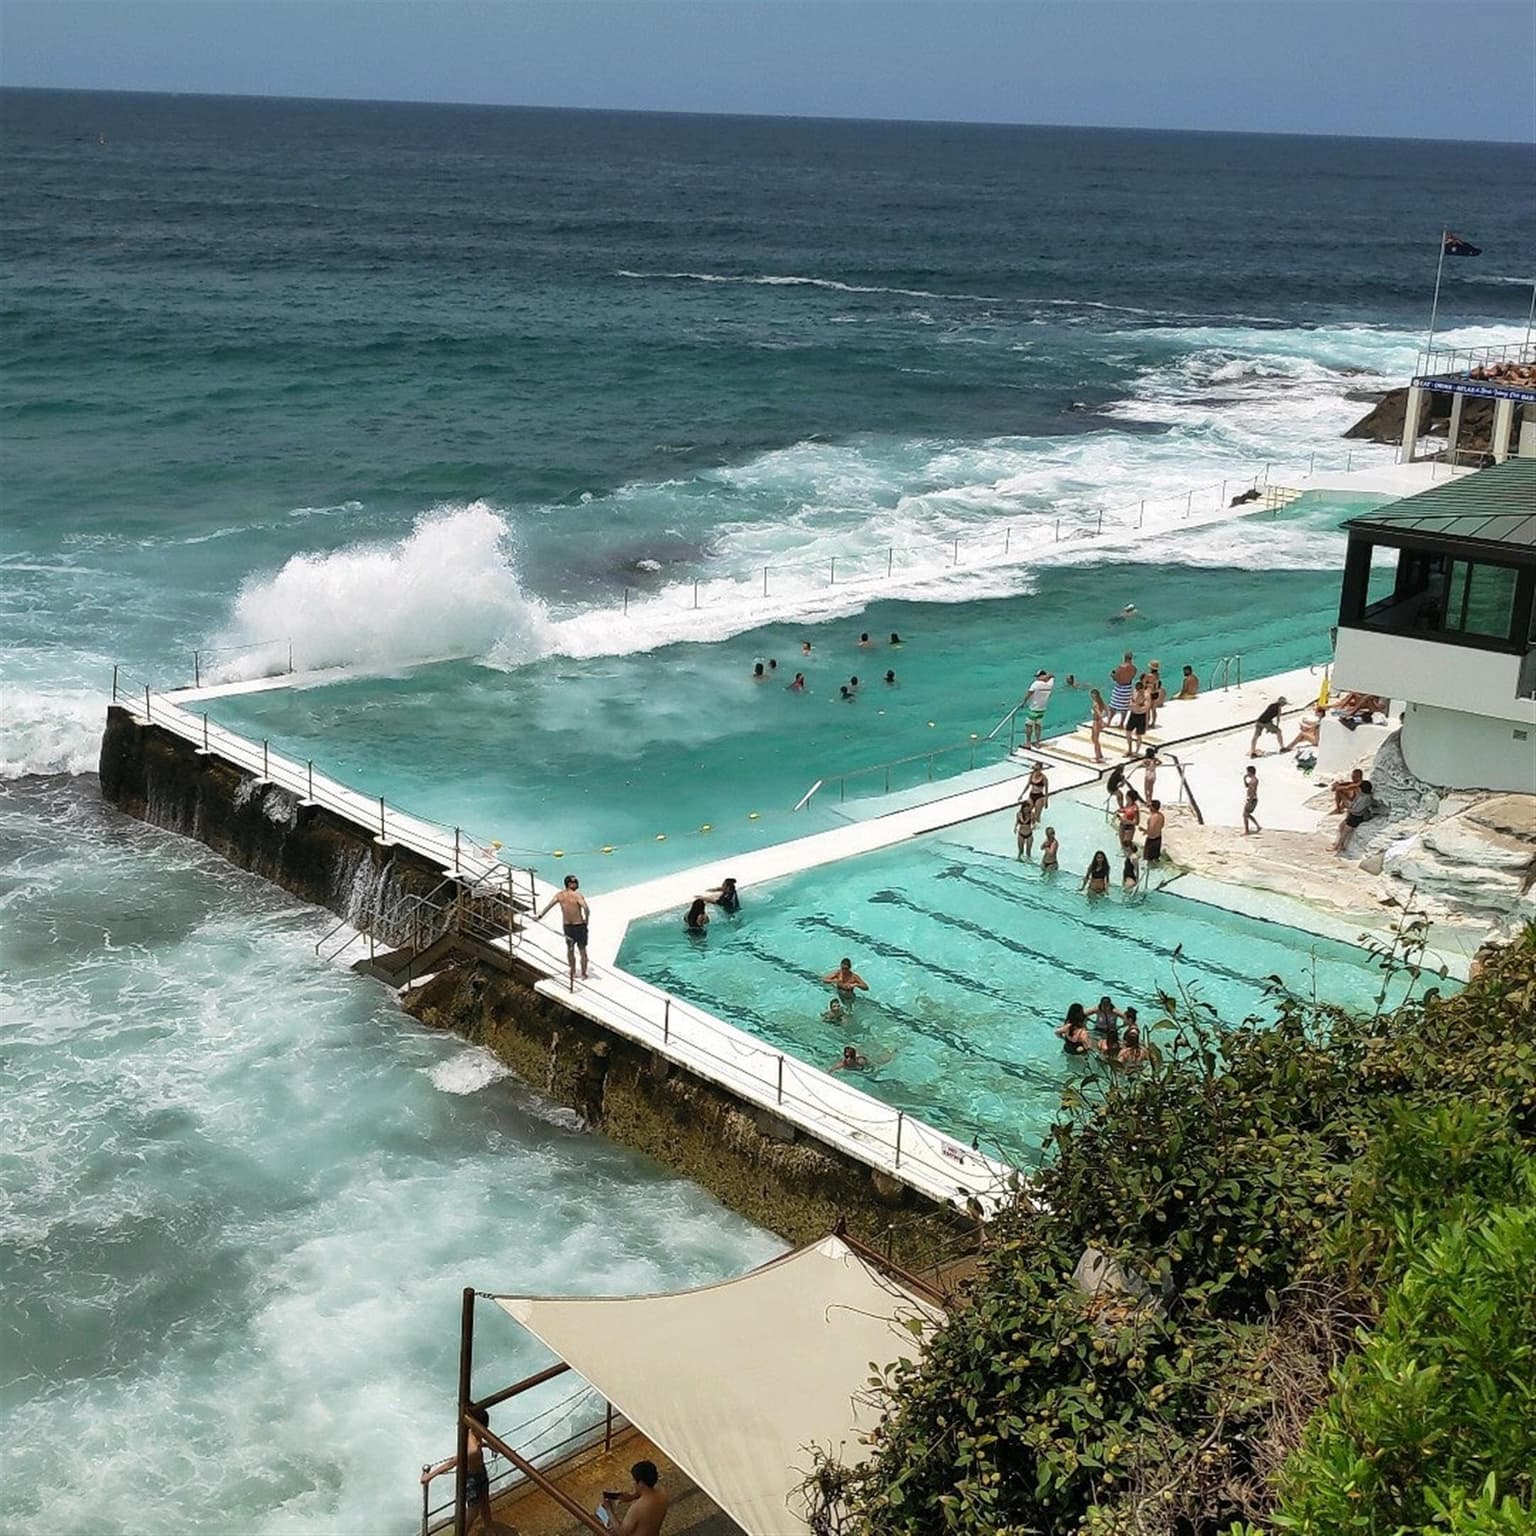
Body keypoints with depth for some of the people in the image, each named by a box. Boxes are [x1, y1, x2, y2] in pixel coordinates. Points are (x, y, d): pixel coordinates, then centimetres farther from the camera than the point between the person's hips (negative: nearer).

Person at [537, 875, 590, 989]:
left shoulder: (559, 895, -3)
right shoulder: (577, 895, -18)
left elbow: (548, 905, -2)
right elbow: (586, 908, -31)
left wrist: (539, 916, 9)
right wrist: (587, 919, -13)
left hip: (567, 926, 4)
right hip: (579, 925, -4)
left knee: (570, 949, 22)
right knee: (582, 950, 11)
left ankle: (573, 972, 33)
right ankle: (583, 974, 19)